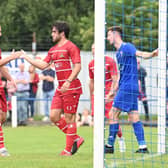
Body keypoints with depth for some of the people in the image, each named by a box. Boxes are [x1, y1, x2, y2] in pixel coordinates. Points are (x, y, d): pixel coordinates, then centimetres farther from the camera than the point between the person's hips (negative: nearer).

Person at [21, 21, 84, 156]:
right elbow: (43, 65, 17)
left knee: (69, 118, -5)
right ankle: (76, 138, 14)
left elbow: (77, 66, -16)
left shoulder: (71, 47, -9)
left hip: (71, 88, -9)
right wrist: (26, 57, 13)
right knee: (54, 116, 3)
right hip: (60, 88, 9)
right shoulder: (53, 50, 17)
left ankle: (68, 149, 2)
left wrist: (68, 82, -26)